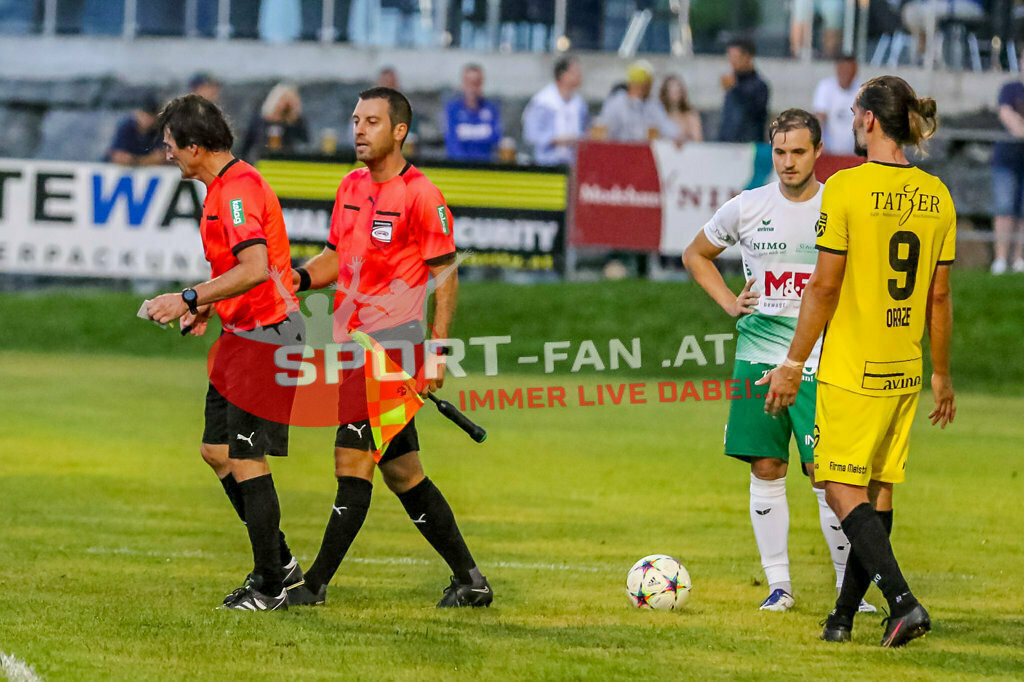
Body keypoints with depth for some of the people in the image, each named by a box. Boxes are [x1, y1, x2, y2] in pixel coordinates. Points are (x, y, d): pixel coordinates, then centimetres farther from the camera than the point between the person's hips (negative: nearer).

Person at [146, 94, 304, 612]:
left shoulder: (239, 190, -19)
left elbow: (255, 268, -31)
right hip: (244, 335, 11)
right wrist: (208, 308, 16)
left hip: (266, 336, -11)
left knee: (246, 460, -7)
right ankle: (280, 560, 21)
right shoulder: (223, 187, 14)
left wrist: (190, 298, -27)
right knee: (215, 450, 14)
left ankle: (271, 587, -1)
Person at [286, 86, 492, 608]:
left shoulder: (420, 196, -10)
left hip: (392, 344, -8)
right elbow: (337, 257, 22)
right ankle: (469, 579, 18)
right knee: (401, 470, 11)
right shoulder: (352, 187, 13)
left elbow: (446, 276, -9)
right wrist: (301, 277, 1)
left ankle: (316, 584, -9)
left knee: (352, 458, -11)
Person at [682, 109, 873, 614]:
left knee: (823, 472, -9)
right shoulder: (747, 208, 4)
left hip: (820, 360, -3)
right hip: (758, 354, 3)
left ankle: (850, 585, 1)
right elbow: (695, 255, 20)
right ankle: (778, 584, 11)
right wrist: (729, 304, 7)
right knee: (766, 469, 3)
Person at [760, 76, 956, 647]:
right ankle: (845, 614, 20)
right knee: (879, 490, 13)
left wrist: (794, 364, -5)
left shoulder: (846, 188, -13)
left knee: (844, 490, -3)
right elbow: (939, 295, 9)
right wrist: (942, 374, 18)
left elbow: (825, 286, -13)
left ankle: (903, 600, -18)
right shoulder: (936, 196, 4)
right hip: (906, 371, 6)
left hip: (851, 369, -6)